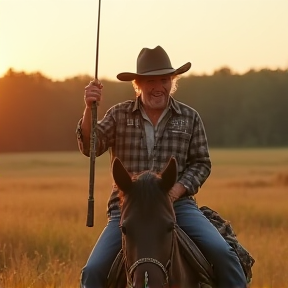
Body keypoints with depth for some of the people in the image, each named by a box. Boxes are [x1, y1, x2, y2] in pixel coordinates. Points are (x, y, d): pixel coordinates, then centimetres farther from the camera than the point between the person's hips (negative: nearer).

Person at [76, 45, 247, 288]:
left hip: (177, 204, 0)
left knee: (222, 253, -21)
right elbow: (90, 147, -5)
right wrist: (89, 109, -22)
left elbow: (201, 163, 9)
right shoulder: (119, 115, 7)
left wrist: (179, 189, -10)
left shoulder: (189, 118, 8)